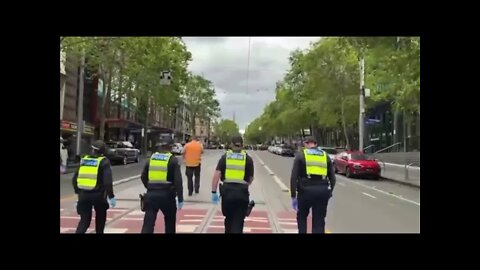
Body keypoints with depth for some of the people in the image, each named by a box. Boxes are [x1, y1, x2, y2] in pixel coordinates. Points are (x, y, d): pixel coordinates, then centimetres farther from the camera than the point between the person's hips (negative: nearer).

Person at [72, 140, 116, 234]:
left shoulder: (84, 160, 8)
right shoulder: (104, 162, -7)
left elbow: (74, 179, 12)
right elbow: (108, 181, -16)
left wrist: (78, 192, 23)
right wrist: (111, 197, -11)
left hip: (83, 194, 4)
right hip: (98, 194, -3)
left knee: (84, 220, 8)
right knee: (100, 218, 20)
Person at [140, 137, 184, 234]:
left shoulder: (151, 158, 9)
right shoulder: (173, 160, -2)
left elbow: (143, 177, 15)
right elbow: (178, 181, -9)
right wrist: (180, 199, -6)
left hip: (151, 194, 3)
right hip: (166, 195, -2)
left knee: (148, 223, 2)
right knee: (170, 220, 19)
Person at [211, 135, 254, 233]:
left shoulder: (225, 157, 6)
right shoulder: (248, 158, 5)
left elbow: (216, 175, -4)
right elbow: (251, 178, 8)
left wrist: (214, 192, -1)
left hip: (227, 190, 2)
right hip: (242, 192, -1)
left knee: (228, 218, 22)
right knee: (238, 221, 6)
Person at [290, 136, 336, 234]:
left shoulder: (300, 155, 6)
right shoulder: (325, 156, 15)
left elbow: (294, 177, -3)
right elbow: (332, 178, 11)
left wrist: (293, 196, -1)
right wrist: (329, 192, 22)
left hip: (306, 190, -2)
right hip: (322, 191, 2)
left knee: (301, 217, 22)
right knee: (319, 222, 10)